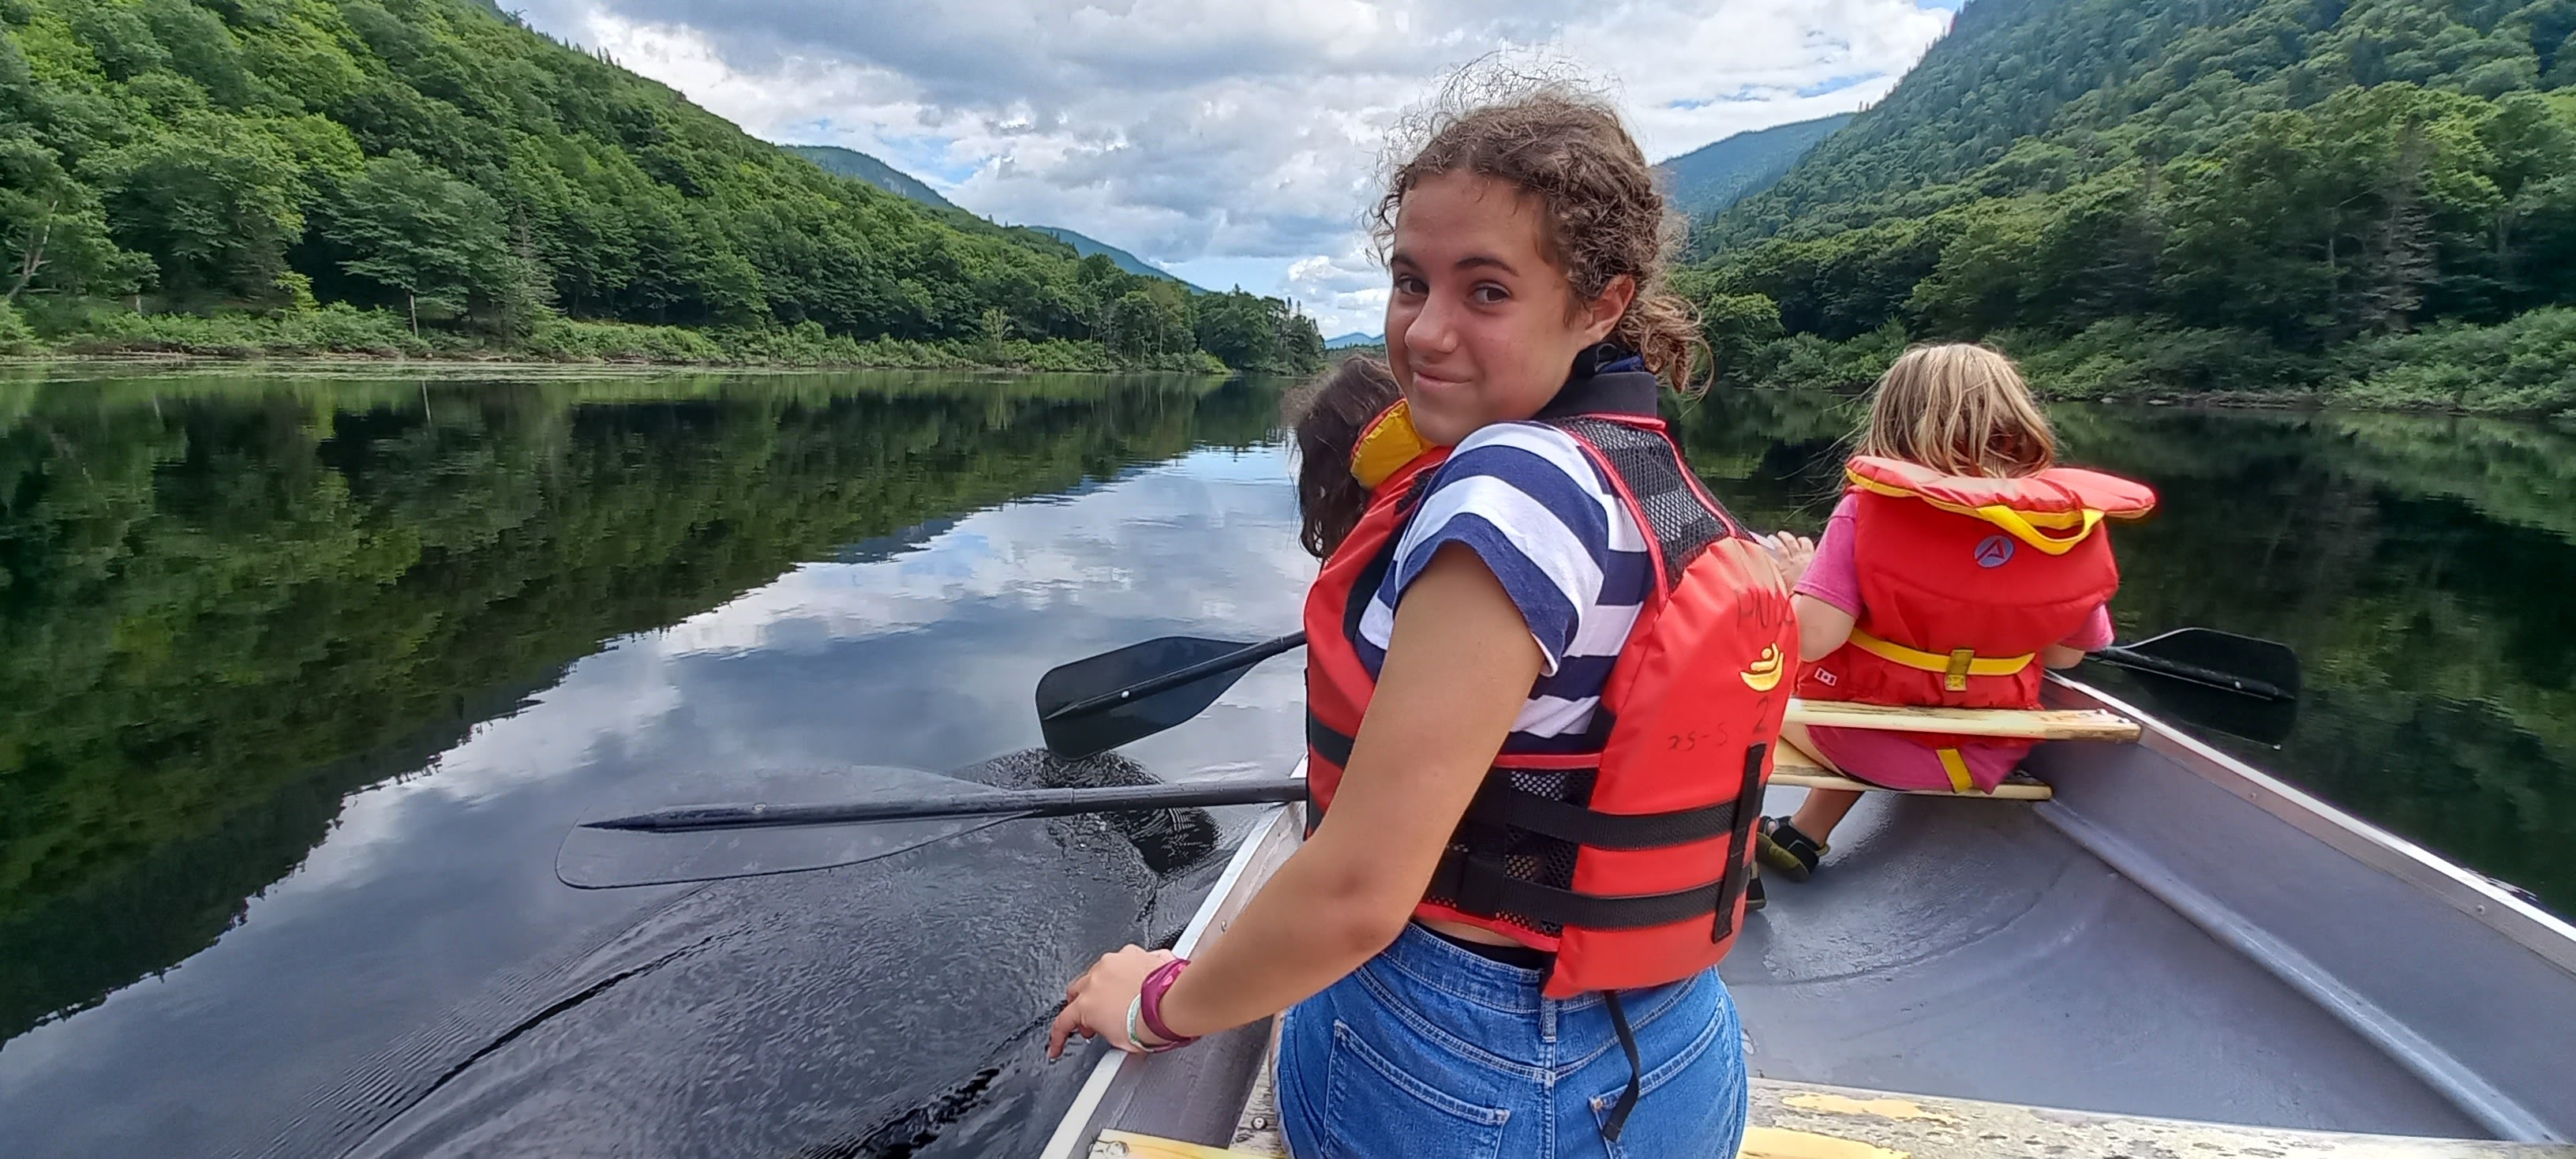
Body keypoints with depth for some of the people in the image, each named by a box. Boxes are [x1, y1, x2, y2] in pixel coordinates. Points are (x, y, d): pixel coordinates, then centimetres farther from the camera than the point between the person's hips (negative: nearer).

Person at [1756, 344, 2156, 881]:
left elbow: (1811, 640, -25)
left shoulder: (1870, 510, -20)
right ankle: (1804, 835, 27)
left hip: (1864, 744, -4)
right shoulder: (2074, 523, -8)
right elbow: (2066, 653, 3)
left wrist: (1801, 576, -5)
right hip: (1986, 758, 4)